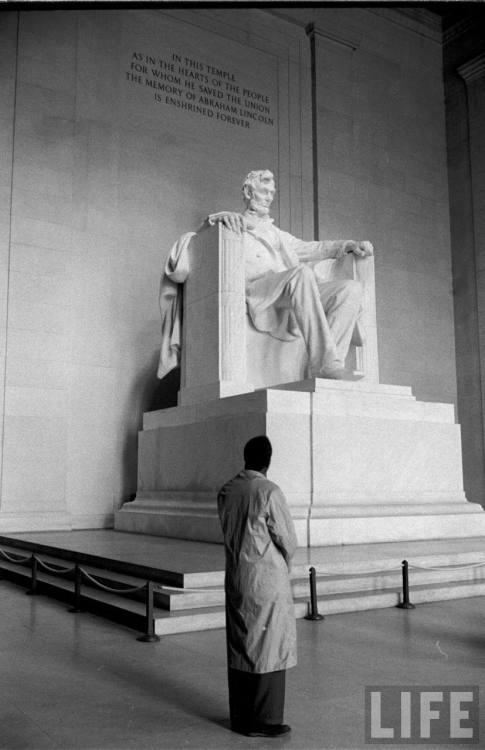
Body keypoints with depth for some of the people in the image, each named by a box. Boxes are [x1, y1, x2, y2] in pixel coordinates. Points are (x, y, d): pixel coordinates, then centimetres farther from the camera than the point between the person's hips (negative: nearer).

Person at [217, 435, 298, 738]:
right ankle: (264, 720, 12)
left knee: (239, 645, 14)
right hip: (267, 579, -6)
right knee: (269, 648, 5)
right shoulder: (269, 492, -17)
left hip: (236, 577, 6)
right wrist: (284, 564, 9)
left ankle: (240, 716, 24)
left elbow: (229, 532, 8)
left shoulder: (226, 491, 2)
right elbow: (288, 539, -12)